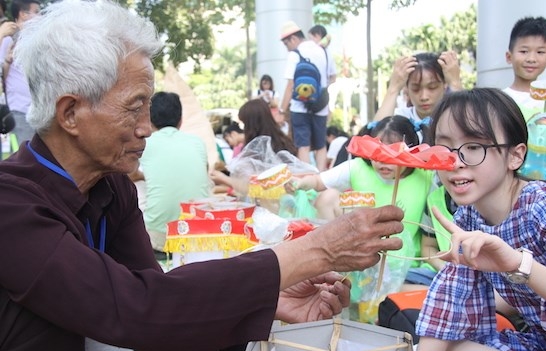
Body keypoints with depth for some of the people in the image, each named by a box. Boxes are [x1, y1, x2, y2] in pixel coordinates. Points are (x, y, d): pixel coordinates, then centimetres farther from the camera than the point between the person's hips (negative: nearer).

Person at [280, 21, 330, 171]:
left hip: (300, 108, -5)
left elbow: (291, 86, -12)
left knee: (303, 147, -2)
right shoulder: (323, 51, 8)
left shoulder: (294, 54, -8)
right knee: (320, 147, 12)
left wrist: (282, 111, -9)